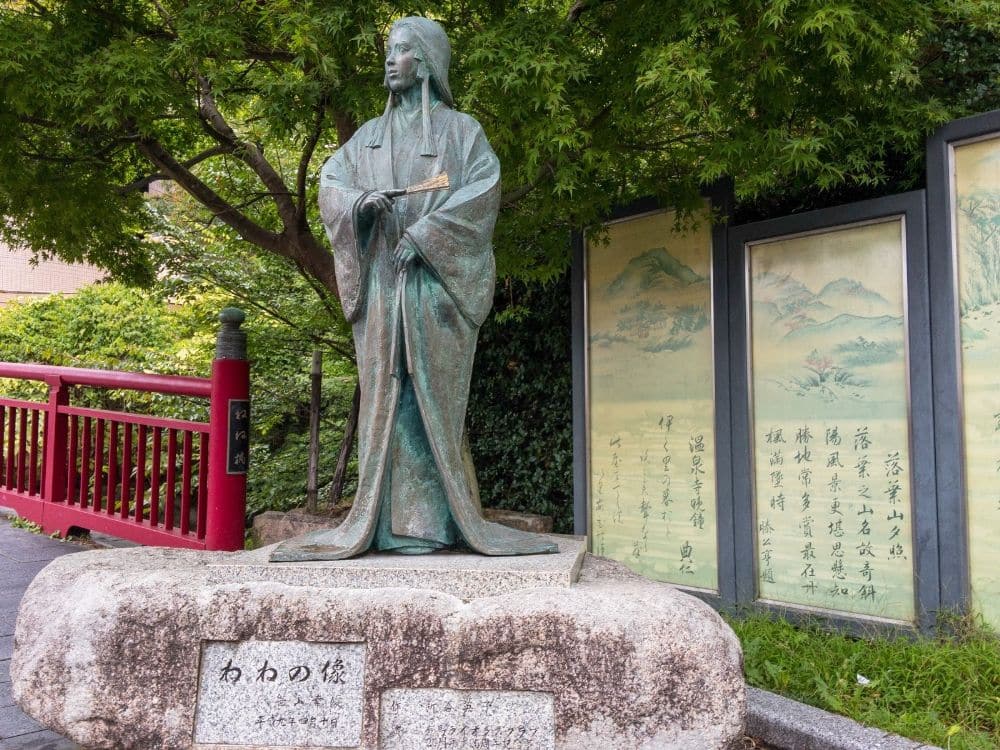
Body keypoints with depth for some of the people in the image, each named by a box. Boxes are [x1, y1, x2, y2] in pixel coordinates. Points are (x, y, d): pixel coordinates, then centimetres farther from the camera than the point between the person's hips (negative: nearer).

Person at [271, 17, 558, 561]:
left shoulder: (460, 129, 8)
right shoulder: (369, 136, 19)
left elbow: (484, 188, -7)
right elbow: (329, 184, 10)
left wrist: (424, 233, -16)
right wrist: (359, 201, -13)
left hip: (435, 284, -3)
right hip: (382, 284, 4)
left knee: (434, 393, -7)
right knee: (387, 392, -2)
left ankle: (433, 518, -2)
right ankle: (392, 517, 0)